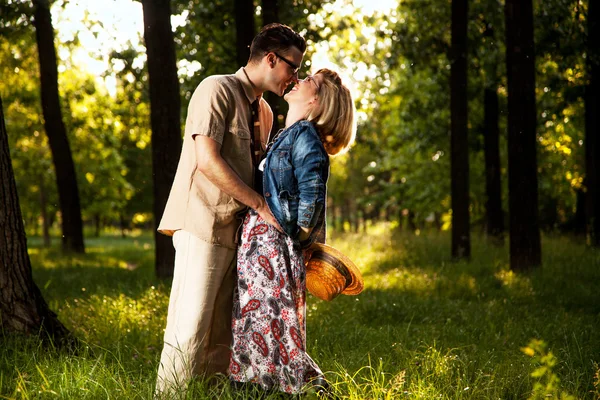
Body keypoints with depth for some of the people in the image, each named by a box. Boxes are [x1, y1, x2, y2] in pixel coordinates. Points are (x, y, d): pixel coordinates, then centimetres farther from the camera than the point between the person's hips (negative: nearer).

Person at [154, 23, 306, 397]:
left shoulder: (264, 111, 19)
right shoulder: (217, 89, -7)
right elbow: (208, 160, -17)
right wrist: (260, 204, -15)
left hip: (236, 229, 8)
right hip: (204, 224, -8)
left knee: (222, 332, 8)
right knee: (190, 328, -10)